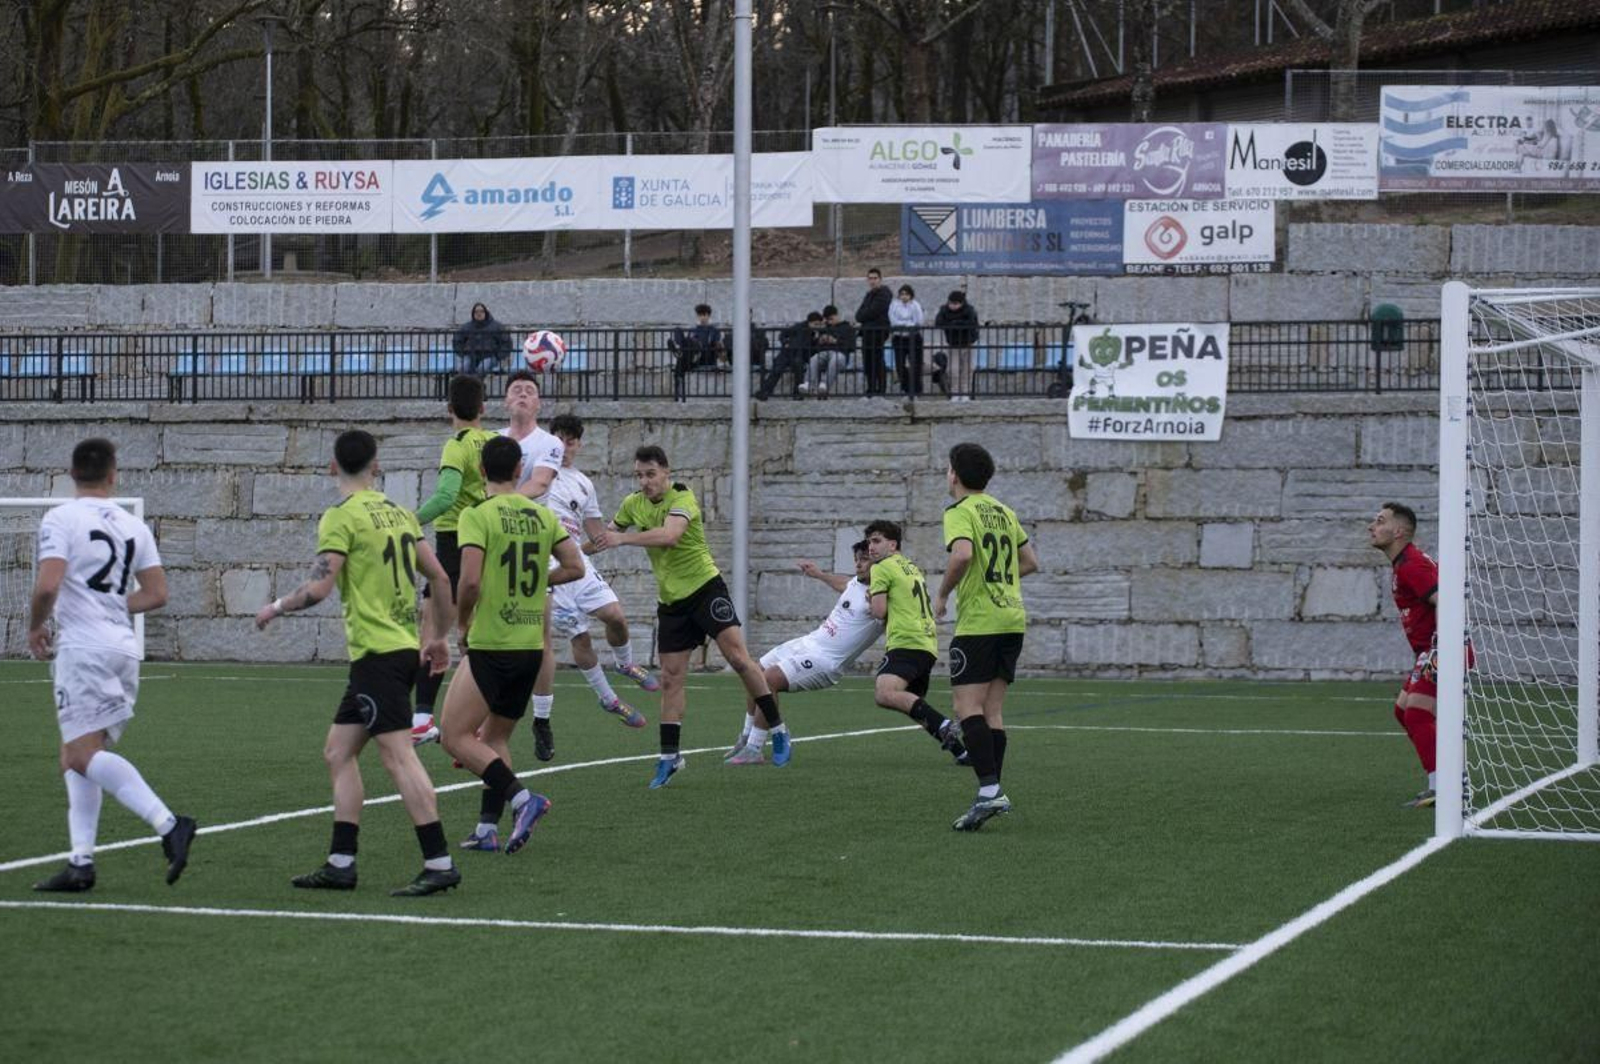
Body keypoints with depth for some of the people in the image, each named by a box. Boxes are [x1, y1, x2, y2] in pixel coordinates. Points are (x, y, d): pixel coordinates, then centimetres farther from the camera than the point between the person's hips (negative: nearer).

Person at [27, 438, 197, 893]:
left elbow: (46, 586, -17)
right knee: (76, 756, 13)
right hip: (124, 646, 7)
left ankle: (168, 825, -27)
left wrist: (35, 628, 1)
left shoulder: (60, 519, -6)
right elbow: (156, 594, 10)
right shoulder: (133, 526, 11)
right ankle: (81, 862, 7)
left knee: (84, 754, -12)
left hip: (83, 647, -7)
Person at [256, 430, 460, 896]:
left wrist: (275, 608, 1)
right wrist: (438, 637, 24)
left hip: (376, 651, -8)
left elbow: (320, 587, -17)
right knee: (338, 752, 13)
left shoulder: (340, 517, -9)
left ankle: (439, 863, -12)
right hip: (404, 645, 9)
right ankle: (341, 864, 13)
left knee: (399, 756, -10)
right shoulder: (399, 513, 13)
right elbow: (439, 578, 13)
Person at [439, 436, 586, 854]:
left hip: (490, 646, -6)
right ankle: (487, 828, 11)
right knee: (495, 738, 17)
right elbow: (574, 567, 7)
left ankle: (522, 798, -16)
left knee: (456, 737, -2)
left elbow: (470, 580, -20)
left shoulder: (477, 516, -11)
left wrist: (463, 622, -2)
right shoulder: (543, 515, 6)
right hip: (532, 645, 6)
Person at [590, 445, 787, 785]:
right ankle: (669, 757, 8)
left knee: (736, 656, -17)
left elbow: (669, 535, -36)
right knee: (670, 679, 3)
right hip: (671, 601, 6)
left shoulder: (682, 499, -16)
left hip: (705, 588, -6)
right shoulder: (633, 504, 5)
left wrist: (622, 538, -39)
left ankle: (777, 729, -4)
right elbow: (608, 533, 25)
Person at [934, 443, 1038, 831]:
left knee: (967, 707, -9)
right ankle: (993, 795, 6)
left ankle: (989, 790, -21)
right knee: (993, 710, 9)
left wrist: (942, 595, -12)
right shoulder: (1003, 512, 17)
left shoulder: (960, 512, -7)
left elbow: (962, 554, -26)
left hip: (978, 622, -8)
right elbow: (1030, 562, 22)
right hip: (1013, 619, 8)